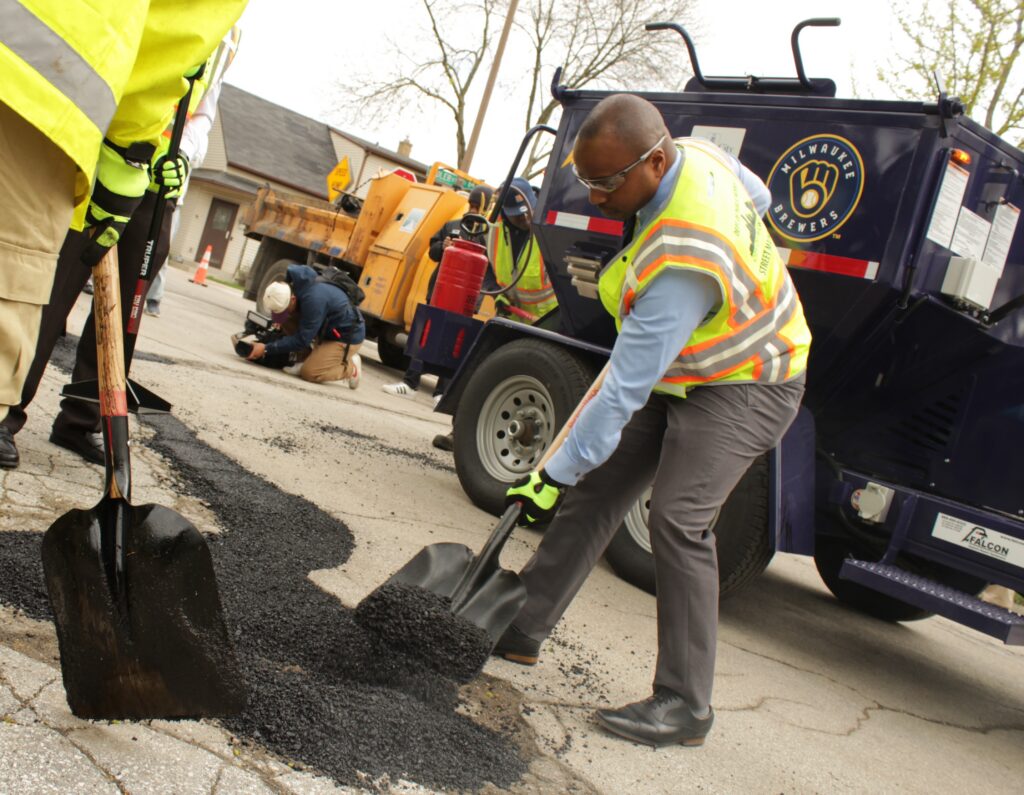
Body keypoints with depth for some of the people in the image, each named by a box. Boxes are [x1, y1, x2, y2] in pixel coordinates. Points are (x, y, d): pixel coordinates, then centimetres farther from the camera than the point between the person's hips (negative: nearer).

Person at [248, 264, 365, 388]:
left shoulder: (313, 299, -36)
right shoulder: (292, 286, -10)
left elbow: (302, 339, -29)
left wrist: (266, 349, -28)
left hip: (347, 336, -8)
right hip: (328, 329, 8)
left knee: (309, 372, -18)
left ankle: (351, 367, 4)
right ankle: (304, 357, 4)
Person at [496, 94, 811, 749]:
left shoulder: (681, 261, -37)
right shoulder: (694, 155, -9)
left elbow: (626, 388, -34)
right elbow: (756, 198, 13)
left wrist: (557, 473, -28)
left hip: (744, 390, -10)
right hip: (681, 373, 10)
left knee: (678, 517, -22)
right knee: (595, 489, 4)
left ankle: (686, 706, -9)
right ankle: (521, 628, 14)